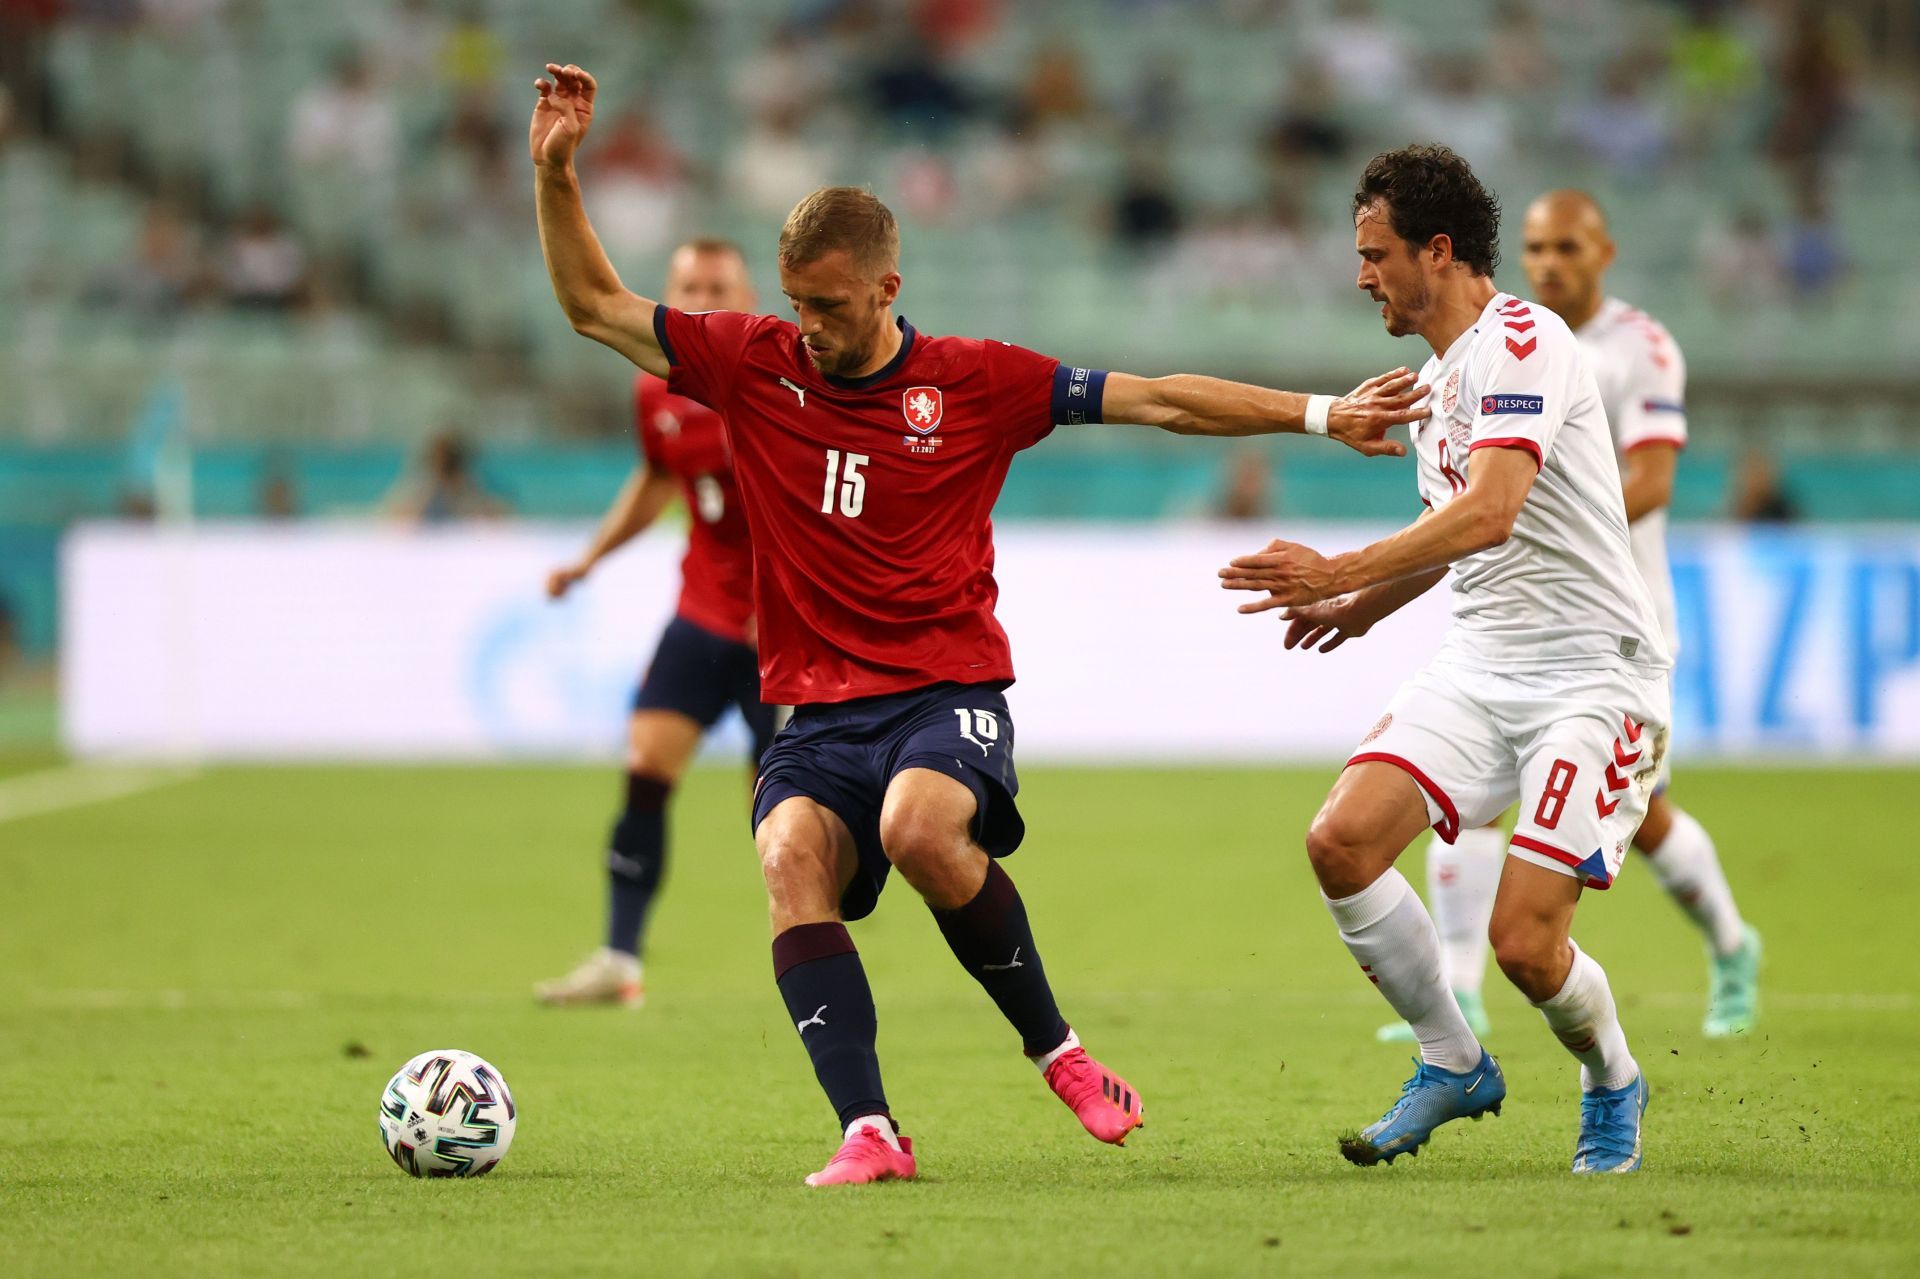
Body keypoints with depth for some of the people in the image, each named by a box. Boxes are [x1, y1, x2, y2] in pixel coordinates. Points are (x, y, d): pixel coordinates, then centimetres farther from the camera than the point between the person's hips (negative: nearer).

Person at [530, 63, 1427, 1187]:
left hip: (950, 692, -3)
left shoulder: (973, 382, 2)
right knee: (792, 858, -27)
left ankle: (1057, 1051, -12)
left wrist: (1319, 415, 4)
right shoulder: (754, 364, 7)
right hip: (819, 707, 3)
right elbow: (595, 307, 12)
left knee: (918, 825, -33)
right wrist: (557, 175, -1)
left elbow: (1159, 401, 6)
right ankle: (870, 1134, -34)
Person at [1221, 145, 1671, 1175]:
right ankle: (1453, 1065, 6)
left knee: (1524, 941, -15)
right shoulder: (1439, 375, 15)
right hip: (1480, 662, 8)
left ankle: (1612, 1086, 17)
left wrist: (1341, 574, -34)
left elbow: (1490, 513, -29)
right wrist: (1364, 608, 16)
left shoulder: (1521, 342, -15)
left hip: (1591, 671, -8)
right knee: (1341, 840, -12)